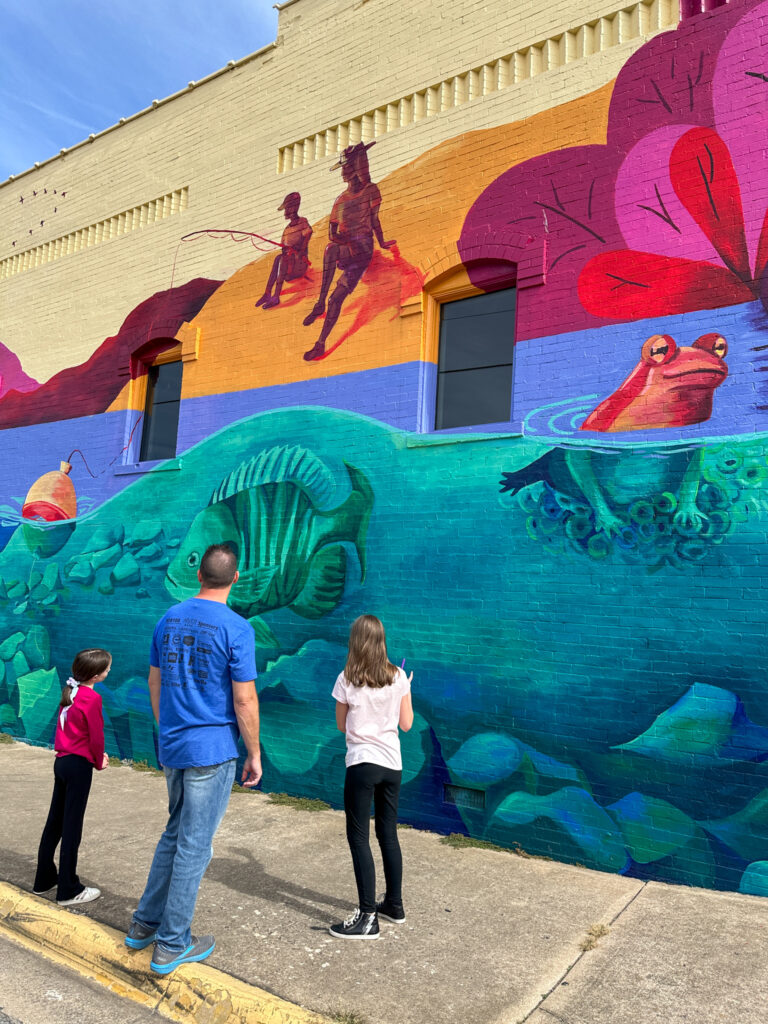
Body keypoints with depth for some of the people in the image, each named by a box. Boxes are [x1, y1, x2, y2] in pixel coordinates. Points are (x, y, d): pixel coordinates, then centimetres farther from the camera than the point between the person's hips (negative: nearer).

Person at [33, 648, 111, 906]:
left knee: (54, 822, 17)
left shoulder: (70, 692, 7)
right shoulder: (92, 699, -17)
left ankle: (44, 879, 30)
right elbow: (96, 737, -14)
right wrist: (99, 762, 4)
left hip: (62, 761, 8)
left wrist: (97, 755, 6)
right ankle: (68, 891, 11)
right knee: (72, 827, 1)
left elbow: (70, 729, 12)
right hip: (79, 765, -8)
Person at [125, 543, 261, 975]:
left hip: (172, 747, 7)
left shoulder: (169, 619, 4)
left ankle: (145, 924, 33)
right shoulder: (236, 628, -16)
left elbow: (155, 684, 12)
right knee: (194, 846, 6)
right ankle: (172, 945, 19)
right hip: (213, 751, -6)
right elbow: (245, 701, -15)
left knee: (175, 834, 23)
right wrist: (255, 754, -4)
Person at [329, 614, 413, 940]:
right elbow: (406, 724, 3)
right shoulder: (398, 677, -3)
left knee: (358, 837, 3)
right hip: (392, 764, 5)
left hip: (362, 764, -4)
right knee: (388, 833, 17)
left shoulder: (347, 680, -10)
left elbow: (341, 725, 1)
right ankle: (394, 905, 29)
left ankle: (367, 917, 3)